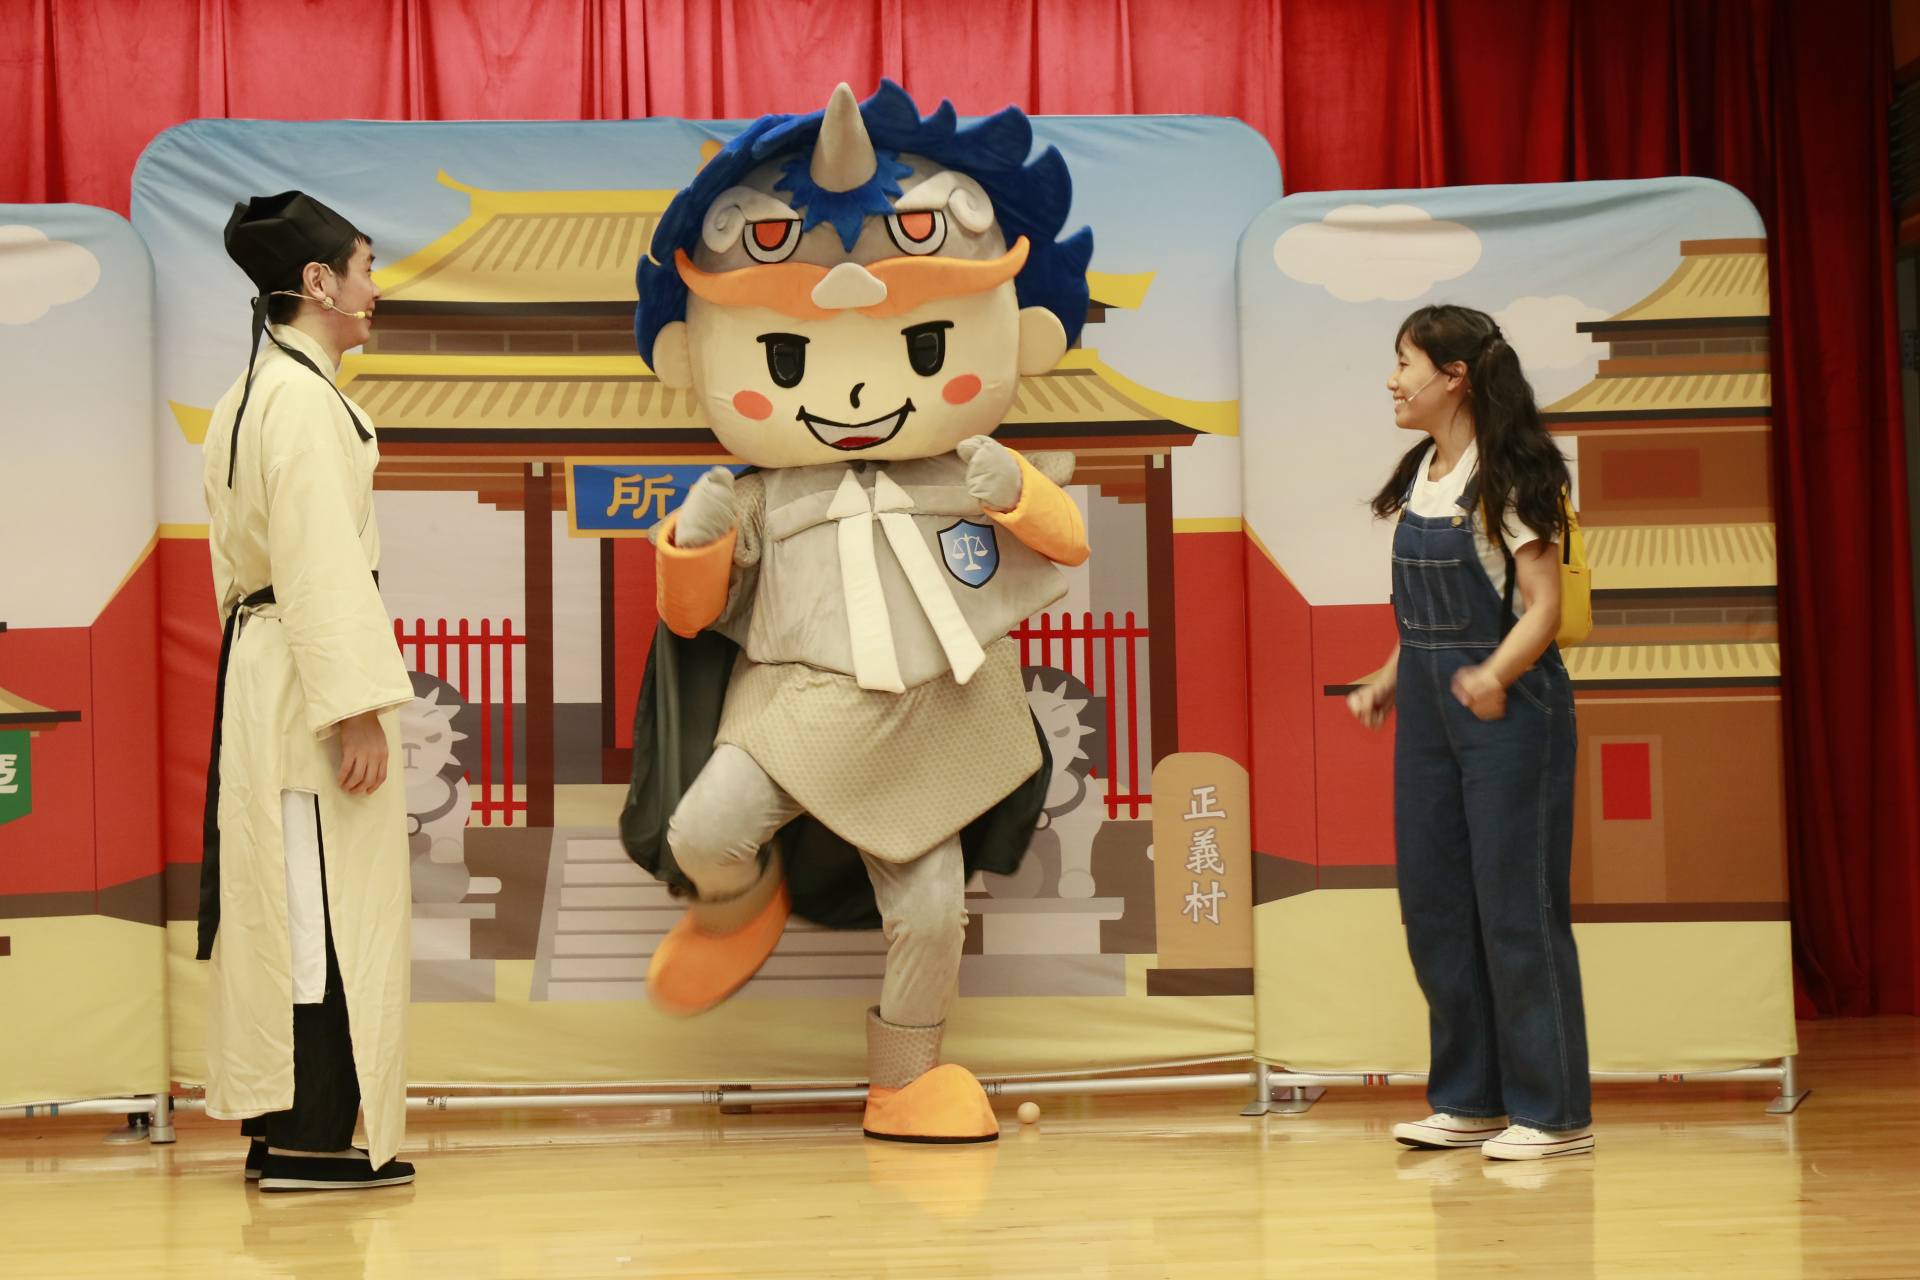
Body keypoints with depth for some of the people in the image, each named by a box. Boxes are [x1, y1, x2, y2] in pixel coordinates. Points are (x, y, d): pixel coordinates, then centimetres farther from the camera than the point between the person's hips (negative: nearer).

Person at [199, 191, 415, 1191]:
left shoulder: (248, 395, 17)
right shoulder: (304, 398, -15)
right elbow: (321, 564, -21)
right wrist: (358, 707, -22)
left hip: (257, 662, 10)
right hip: (308, 673, -10)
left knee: (284, 900, 13)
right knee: (322, 903, -6)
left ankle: (280, 1127, 19)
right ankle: (310, 1141, -2)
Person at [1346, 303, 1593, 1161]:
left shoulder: (1508, 478, -13)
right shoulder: (1419, 475, 10)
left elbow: (1544, 607, -18)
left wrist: (1495, 675, -33)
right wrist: (1389, 679, 18)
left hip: (1507, 707, -8)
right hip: (1429, 706, 8)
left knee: (1516, 903, -4)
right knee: (1432, 902, 10)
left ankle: (1552, 1112, 6)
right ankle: (1468, 1099, 20)